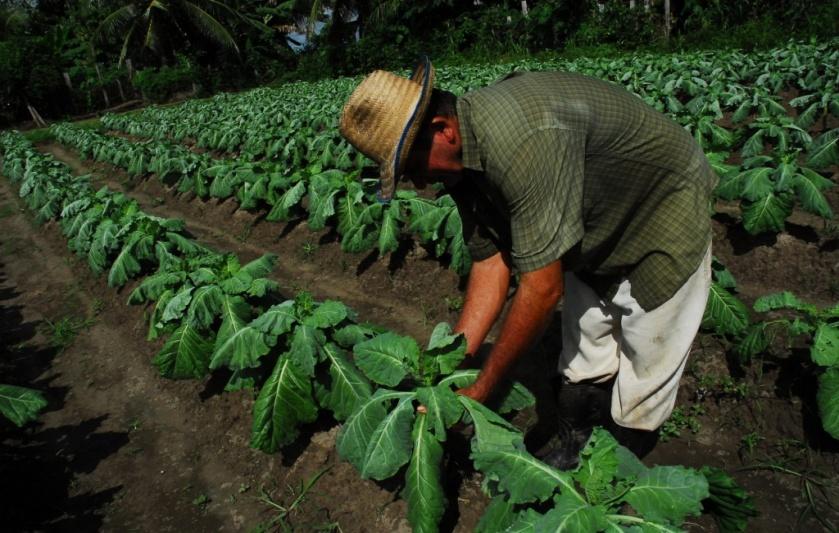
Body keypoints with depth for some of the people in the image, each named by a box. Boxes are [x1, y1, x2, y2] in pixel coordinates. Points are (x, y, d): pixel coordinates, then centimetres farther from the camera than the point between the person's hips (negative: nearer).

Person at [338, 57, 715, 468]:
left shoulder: (521, 141, -39)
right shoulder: (461, 157, -11)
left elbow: (543, 289, -35)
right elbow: (491, 261, -7)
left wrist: (481, 389, -23)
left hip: (664, 223, -7)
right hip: (596, 237, 7)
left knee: (641, 390, 2)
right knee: (582, 375, 15)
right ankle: (573, 455, 35)